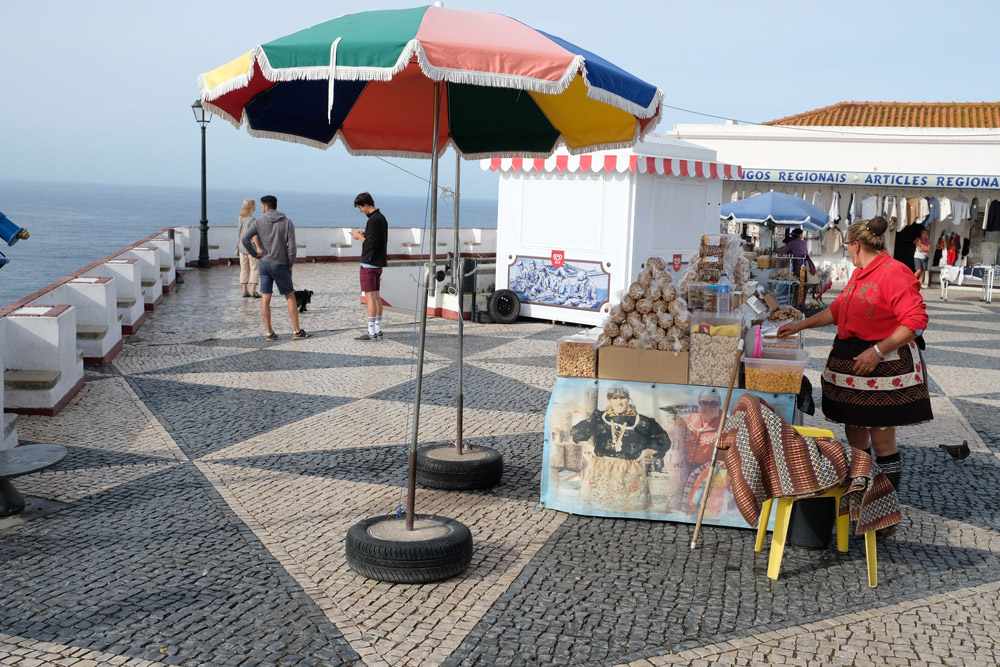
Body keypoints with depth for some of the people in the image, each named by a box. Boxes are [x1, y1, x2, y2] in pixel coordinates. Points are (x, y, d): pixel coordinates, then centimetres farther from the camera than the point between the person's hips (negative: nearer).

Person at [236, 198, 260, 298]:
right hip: (251, 247, -6)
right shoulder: (252, 219, -12)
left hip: (242, 248, 6)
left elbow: (238, 233, 11)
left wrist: (237, 247, 16)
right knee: (254, 269, 0)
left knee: (244, 269, 10)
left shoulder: (241, 218, 8)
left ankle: (245, 291, 11)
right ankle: (253, 291, -5)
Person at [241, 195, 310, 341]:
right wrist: (290, 264, 2)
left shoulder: (259, 222, -2)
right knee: (290, 297, 7)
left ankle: (269, 333, 5)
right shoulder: (287, 222, -4)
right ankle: (297, 331, 7)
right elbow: (291, 246, -9)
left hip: (264, 263, 2)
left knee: (265, 298, 5)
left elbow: (244, 238, -11)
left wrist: (256, 251, 3)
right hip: (281, 264, -1)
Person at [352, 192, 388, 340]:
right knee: (376, 296, 12)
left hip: (369, 264, -10)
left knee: (370, 297, -7)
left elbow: (372, 243, -21)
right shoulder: (382, 217, 13)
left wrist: (360, 237, -6)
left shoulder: (373, 220, -17)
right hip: (378, 263, 10)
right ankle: (378, 330, 16)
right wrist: (364, 234, 12)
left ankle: (371, 332, -6)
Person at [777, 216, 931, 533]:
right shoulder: (859, 274, 15)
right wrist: (800, 326, 25)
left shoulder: (894, 273, -15)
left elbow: (915, 320, -20)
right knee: (854, 433, 13)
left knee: (881, 438, -3)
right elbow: (837, 310, 26)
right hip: (851, 364, 9)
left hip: (884, 366, -9)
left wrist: (878, 351, -22)